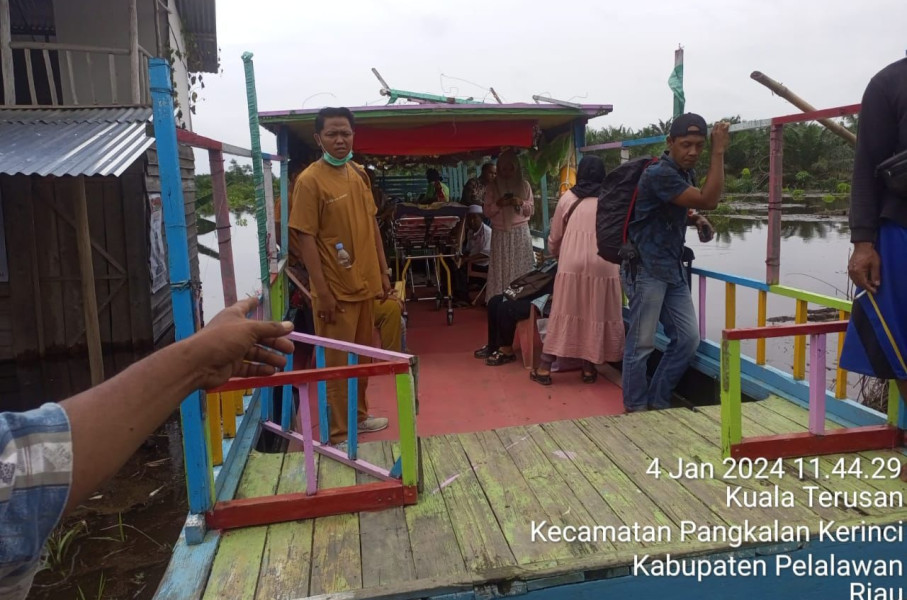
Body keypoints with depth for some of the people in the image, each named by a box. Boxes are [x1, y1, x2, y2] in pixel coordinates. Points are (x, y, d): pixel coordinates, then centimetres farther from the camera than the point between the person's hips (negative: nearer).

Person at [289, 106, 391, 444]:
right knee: (336, 362, 4)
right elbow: (307, 239, -15)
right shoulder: (310, 180, -13)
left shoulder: (358, 174, 8)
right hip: (336, 289, -7)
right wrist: (322, 292, -17)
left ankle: (358, 416, 35)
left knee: (362, 356, 18)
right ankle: (338, 433, 18)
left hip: (364, 283, 7)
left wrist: (383, 272, 12)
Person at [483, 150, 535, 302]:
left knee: (521, 267, -2)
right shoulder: (492, 187, 5)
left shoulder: (524, 185, 7)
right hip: (501, 234, 0)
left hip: (521, 232, 1)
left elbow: (531, 210, 8)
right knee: (501, 269, -3)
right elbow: (487, 212, 4)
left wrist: (521, 203, -11)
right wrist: (498, 204, -13)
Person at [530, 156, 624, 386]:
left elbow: (555, 237, 16)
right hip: (604, 263, 0)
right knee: (596, 314, 10)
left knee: (564, 313, 5)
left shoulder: (568, 197, 10)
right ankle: (589, 368, 16)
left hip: (573, 262, 0)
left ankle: (545, 368, 9)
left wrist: (556, 254, 35)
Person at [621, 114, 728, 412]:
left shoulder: (686, 173, 11)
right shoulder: (660, 174, -18)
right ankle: (636, 408, 14)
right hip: (646, 269, -9)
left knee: (687, 338, 9)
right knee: (641, 344, -1)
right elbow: (708, 200, -23)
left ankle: (658, 401, 22)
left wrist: (697, 220, 6)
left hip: (673, 269, 9)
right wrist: (719, 152, -19)